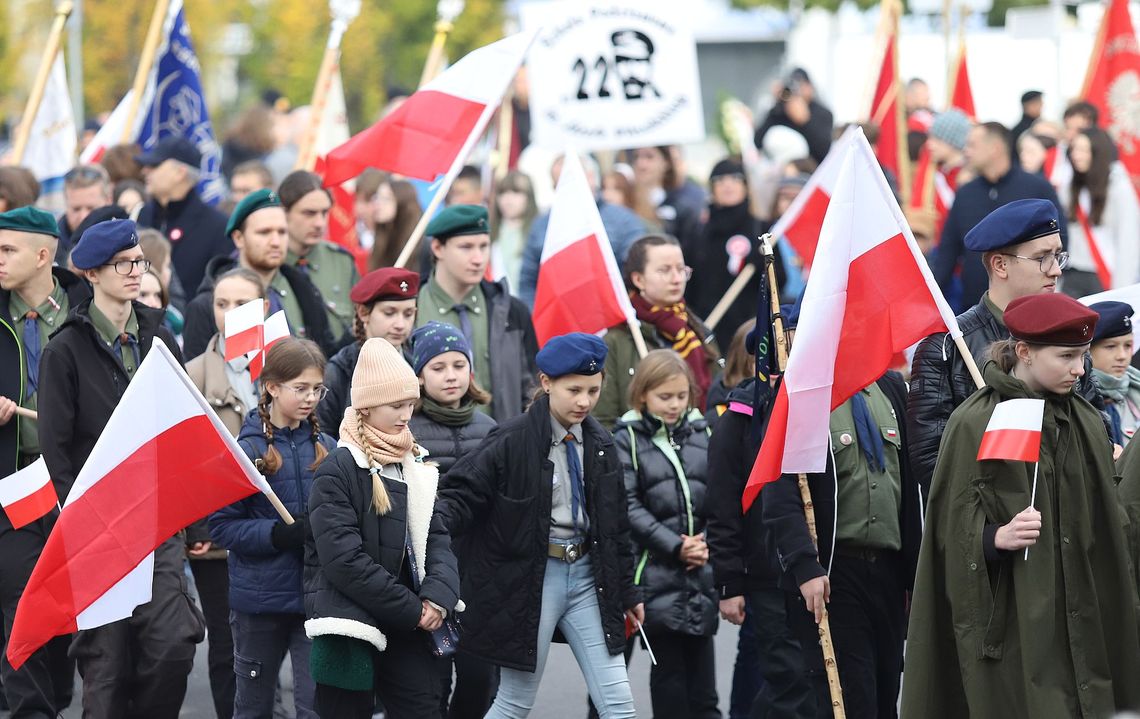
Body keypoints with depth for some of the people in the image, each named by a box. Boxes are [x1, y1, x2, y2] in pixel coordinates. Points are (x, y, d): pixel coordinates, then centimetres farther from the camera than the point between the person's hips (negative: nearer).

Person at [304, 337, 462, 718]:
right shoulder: (337, 472, -10)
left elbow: (437, 539, 7)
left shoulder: (415, 467, 12)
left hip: (405, 629, 6)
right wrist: (413, 610, -15)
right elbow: (345, 561, -18)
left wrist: (438, 594, -14)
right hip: (349, 629, -6)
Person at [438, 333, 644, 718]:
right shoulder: (513, 441, -12)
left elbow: (616, 524, 15)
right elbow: (462, 492, -13)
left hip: (587, 575, 5)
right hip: (531, 578, -5)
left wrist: (627, 591, 17)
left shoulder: (600, 444, 7)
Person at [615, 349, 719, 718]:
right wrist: (675, 546, -12)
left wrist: (709, 544, -7)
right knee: (668, 667, 0)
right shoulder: (627, 439, 1)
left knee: (701, 665, 3)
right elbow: (628, 507, -6)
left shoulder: (703, 434, 10)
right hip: (656, 573, -3)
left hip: (702, 571, 3)